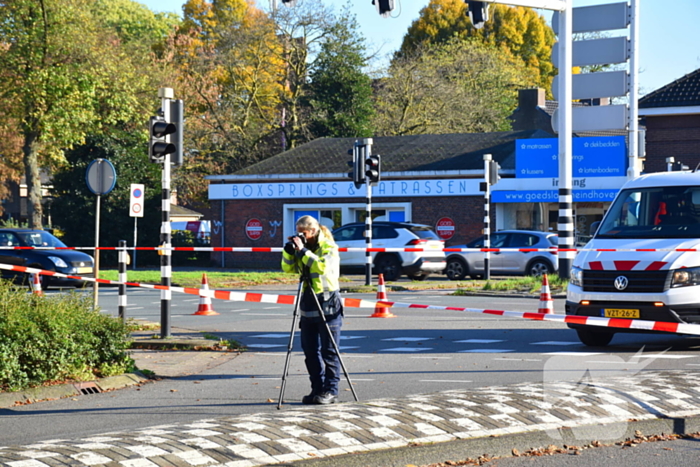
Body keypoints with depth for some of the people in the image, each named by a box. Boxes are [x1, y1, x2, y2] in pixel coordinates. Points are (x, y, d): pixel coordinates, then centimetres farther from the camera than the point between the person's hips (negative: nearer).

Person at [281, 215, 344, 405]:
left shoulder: (329, 247, -8)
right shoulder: (303, 248, 12)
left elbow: (322, 266, -25)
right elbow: (288, 268, 10)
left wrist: (303, 251, -25)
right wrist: (289, 250, -4)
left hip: (327, 304, -7)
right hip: (308, 305, 7)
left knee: (329, 351, -5)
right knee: (310, 351, 8)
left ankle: (331, 391, -1)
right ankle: (317, 389, 14)